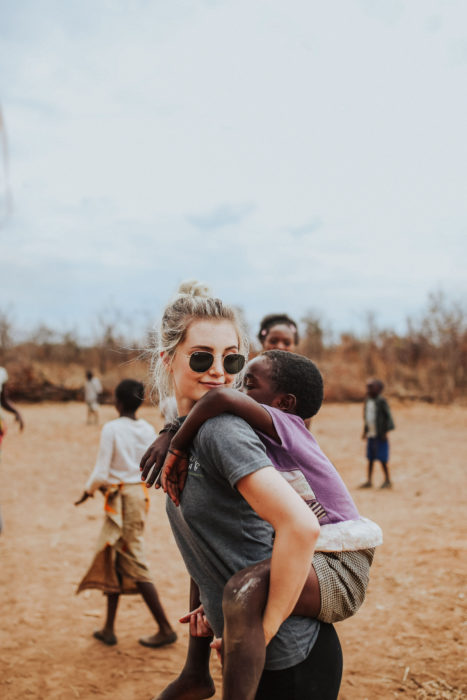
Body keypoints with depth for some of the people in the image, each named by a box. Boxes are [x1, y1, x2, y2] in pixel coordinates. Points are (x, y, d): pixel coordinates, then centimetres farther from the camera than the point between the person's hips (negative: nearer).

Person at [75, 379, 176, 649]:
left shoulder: (112, 429, -14)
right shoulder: (148, 430, 4)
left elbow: (101, 473, -15)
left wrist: (88, 491, 4)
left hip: (121, 499, -7)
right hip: (141, 494, 7)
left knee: (134, 563, 2)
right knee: (112, 559, 17)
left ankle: (166, 629, 5)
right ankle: (109, 628, 23)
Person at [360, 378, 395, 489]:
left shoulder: (381, 401, -11)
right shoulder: (368, 401, 9)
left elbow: (388, 416, -11)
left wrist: (385, 432, -13)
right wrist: (365, 431, 17)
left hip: (379, 435, -6)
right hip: (371, 434, 7)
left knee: (382, 459, -1)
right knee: (370, 458, 9)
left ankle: (387, 480, 12)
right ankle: (369, 481, 16)